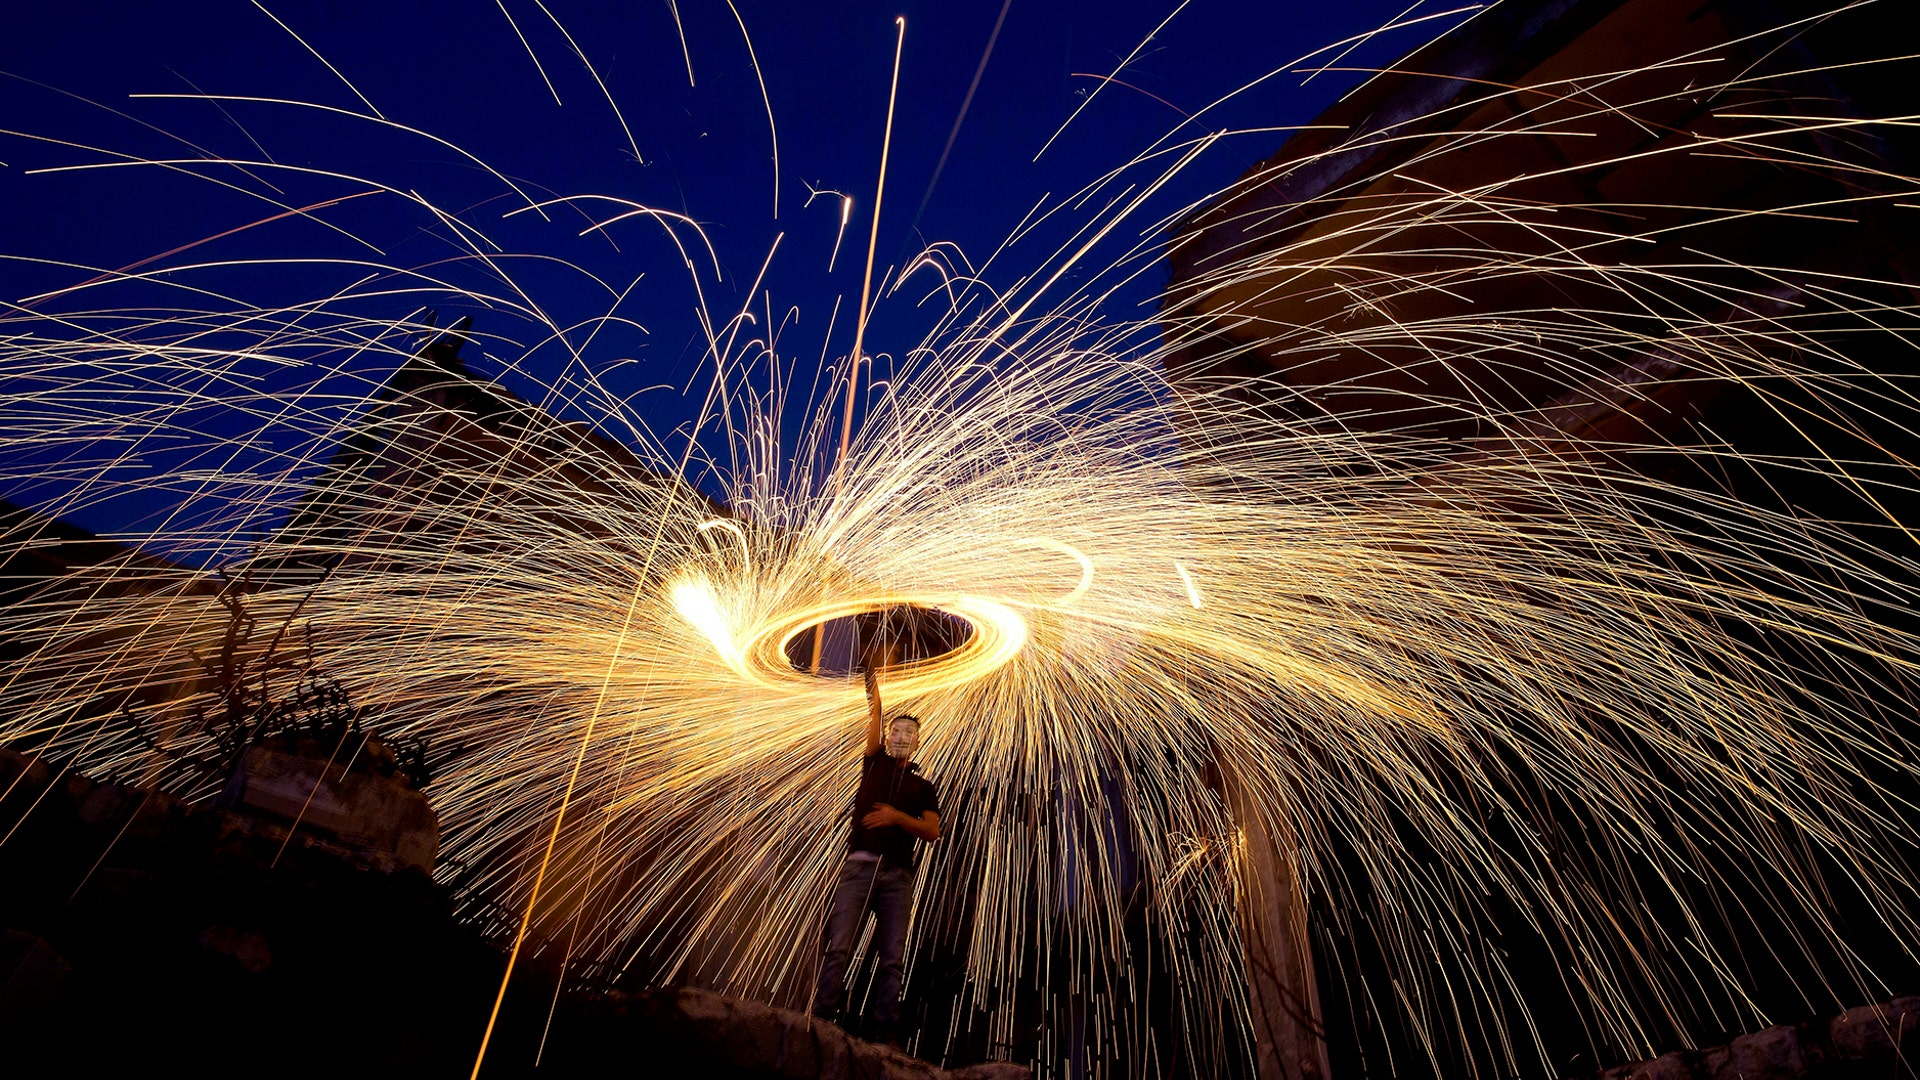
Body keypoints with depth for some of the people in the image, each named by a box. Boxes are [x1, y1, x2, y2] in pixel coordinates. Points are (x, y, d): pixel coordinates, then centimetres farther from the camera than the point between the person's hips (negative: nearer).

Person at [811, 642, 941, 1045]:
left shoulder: (923, 786, 18)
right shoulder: (874, 763, 18)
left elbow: (932, 832, 4)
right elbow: (874, 715, 8)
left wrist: (897, 816, -10)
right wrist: (874, 676, 0)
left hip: (898, 875, 1)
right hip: (860, 866, -1)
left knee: (891, 959, -2)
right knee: (838, 949, -9)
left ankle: (885, 1033, 0)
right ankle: (821, 1020, -9)